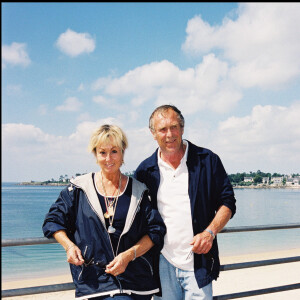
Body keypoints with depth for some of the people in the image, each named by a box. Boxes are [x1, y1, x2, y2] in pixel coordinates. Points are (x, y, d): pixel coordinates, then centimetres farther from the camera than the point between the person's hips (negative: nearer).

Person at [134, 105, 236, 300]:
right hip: (162, 263, 2)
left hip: (198, 263, -1)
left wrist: (210, 232, -13)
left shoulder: (207, 161, -1)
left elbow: (227, 203, 2)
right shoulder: (145, 170, 4)